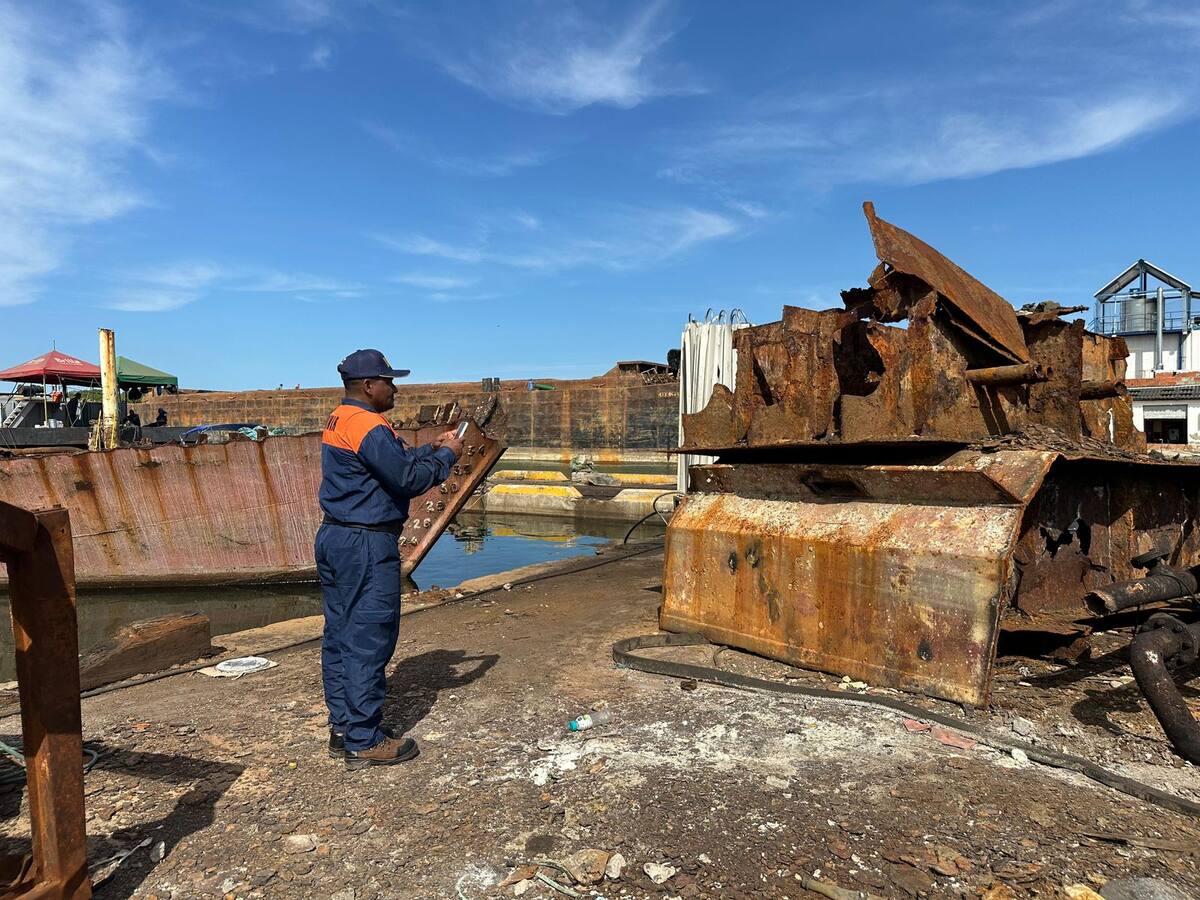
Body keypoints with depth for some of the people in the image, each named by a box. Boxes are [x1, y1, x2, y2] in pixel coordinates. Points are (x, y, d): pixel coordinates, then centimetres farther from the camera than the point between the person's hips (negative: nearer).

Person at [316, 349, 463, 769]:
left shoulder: (338, 421, 15)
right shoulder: (369, 427, -17)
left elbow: (396, 460, 18)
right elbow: (409, 478, -18)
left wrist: (432, 448, 11)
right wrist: (446, 456, -5)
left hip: (332, 537, 11)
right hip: (365, 546, -10)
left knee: (340, 635, 14)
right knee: (368, 640, -3)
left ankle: (343, 728, 24)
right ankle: (364, 741, 6)